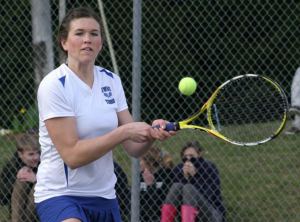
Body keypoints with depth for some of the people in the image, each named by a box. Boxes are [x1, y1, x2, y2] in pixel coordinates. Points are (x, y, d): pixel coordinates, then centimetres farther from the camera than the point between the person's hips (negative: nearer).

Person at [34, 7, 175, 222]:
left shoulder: (111, 81, 6)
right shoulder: (54, 85, -13)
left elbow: (134, 148, 3)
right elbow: (72, 155, -20)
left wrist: (152, 132, -18)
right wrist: (124, 131, -24)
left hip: (105, 196, 6)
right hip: (61, 195, -6)